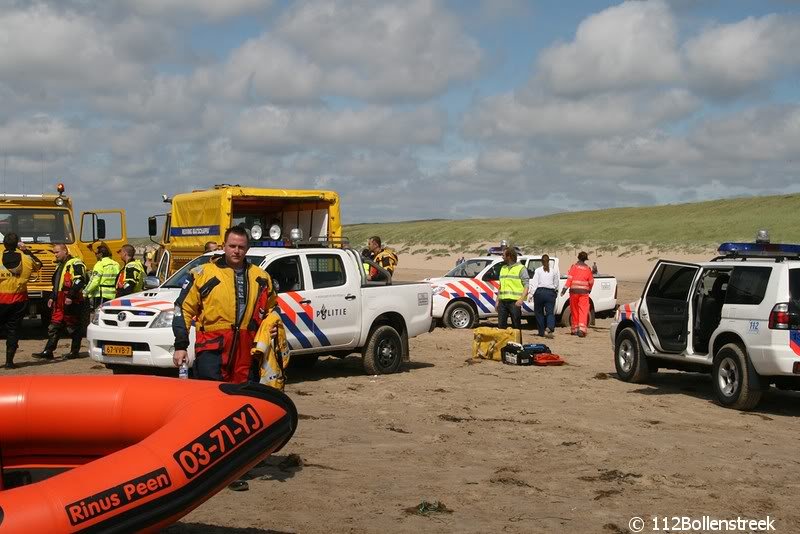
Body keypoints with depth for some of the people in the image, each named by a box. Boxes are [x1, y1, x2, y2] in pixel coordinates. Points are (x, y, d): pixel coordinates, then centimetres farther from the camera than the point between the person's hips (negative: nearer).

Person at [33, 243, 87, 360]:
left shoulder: (75, 263, -9)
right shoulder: (60, 265, 22)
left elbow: (79, 281, -20)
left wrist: (70, 296, -24)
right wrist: (52, 297, 21)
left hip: (71, 302, -9)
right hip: (59, 301, 9)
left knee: (73, 327, 0)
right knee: (54, 327, 6)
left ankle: (75, 351, 9)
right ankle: (48, 351, 7)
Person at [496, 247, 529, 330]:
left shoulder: (521, 268, -1)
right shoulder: (503, 268, 19)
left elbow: (526, 286, -7)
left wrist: (521, 299, -20)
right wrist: (497, 300, 15)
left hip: (514, 302, -6)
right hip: (502, 301, 6)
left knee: (516, 326, 0)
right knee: (501, 326, 5)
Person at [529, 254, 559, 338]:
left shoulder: (538, 270, 0)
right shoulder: (554, 270, 6)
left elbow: (534, 283, -5)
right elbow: (556, 284, 10)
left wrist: (532, 293, -5)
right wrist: (555, 291, 26)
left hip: (539, 292, -1)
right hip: (550, 292, 1)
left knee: (539, 312, 11)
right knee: (550, 312, -1)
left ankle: (541, 331, 11)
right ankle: (550, 327, -28)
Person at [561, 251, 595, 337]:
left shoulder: (574, 266, 0)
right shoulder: (588, 268, 5)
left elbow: (570, 278, -8)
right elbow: (591, 281, 10)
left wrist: (564, 289, -8)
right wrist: (589, 290, 28)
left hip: (574, 291, 0)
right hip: (584, 291, 0)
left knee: (574, 311, 11)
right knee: (583, 311, -5)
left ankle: (574, 329, 18)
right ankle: (581, 329, -20)